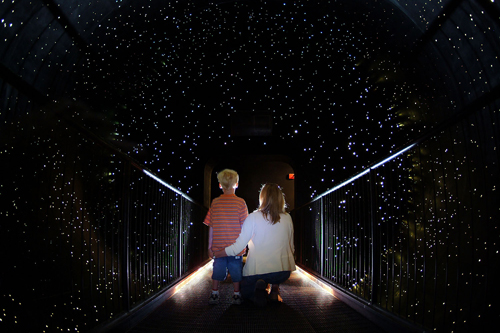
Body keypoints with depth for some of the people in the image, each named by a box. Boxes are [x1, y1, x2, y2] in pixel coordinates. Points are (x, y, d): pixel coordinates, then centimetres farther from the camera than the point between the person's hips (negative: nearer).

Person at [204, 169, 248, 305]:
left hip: (218, 247, 2)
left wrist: (210, 246, 8)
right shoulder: (240, 202, -6)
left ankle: (214, 295, 19)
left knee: (218, 269, 12)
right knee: (236, 270, 10)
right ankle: (236, 295, 17)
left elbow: (211, 227, 2)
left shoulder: (215, 202, 0)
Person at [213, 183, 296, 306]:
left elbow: (238, 247, -9)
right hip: (283, 271, 4)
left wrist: (216, 254, 5)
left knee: (245, 293, 27)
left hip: (257, 270, -3)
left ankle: (260, 286, -7)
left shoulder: (254, 217, -8)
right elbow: (291, 248, 11)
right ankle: (275, 288, 14)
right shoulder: (287, 218, 2)